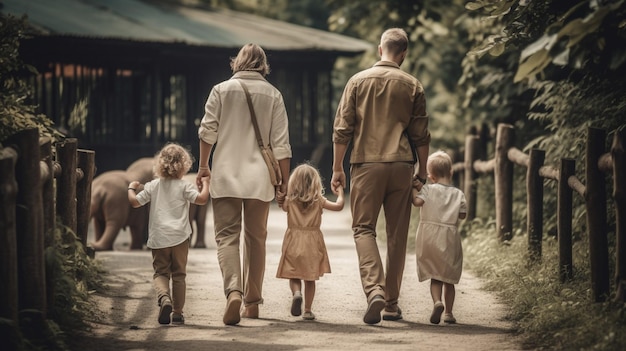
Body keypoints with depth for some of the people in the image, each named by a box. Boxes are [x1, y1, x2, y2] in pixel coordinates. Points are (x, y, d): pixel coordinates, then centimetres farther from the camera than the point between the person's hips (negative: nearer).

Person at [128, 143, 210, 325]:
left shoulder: (153, 186, 5)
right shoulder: (184, 186, -3)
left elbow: (134, 202, 6)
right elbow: (201, 199, -13)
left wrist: (131, 188, 24)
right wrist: (205, 183, 3)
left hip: (158, 239, 1)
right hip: (179, 237, -1)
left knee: (160, 272, 8)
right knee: (179, 275, 9)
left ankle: (164, 297, -23)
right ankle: (177, 312, 7)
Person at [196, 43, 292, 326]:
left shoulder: (221, 90, 1)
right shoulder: (273, 95, 3)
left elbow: (207, 130, -1)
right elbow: (280, 143, 2)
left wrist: (203, 166, 10)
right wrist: (284, 180, 8)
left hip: (226, 175, -1)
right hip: (259, 178, 1)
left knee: (227, 236, -4)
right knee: (256, 238, 13)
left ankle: (233, 291, -28)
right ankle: (252, 302, 18)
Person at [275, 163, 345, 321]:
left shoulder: (289, 200, -1)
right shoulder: (318, 200, -3)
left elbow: (283, 206, 21)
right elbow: (338, 206, 1)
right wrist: (340, 193, 18)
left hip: (293, 243, 0)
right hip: (312, 244, 0)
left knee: (294, 276, 6)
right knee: (310, 279, 7)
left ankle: (296, 292, -25)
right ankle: (307, 310, 7)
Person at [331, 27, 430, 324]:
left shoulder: (358, 81, 3)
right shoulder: (412, 86, 4)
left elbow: (342, 129, 1)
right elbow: (420, 134, 6)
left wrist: (337, 168, 8)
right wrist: (422, 168, 18)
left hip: (366, 164, -1)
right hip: (401, 166, 1)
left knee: (363, 228, 3)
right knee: (397, 234, 7)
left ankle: (374, 289, -20)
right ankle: (391, 303, 11)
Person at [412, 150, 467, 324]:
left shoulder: (428, 189, -4)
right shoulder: (458, 194, 2)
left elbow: (417, 201, -20)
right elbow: (462, 214, 3)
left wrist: (413, 188, -3)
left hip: (429, 237, -1)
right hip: (450, 239, 1)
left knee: (435, 276, 5)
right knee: (449, 279, 13)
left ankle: (437, 301, -21)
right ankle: (448, 312, 14)